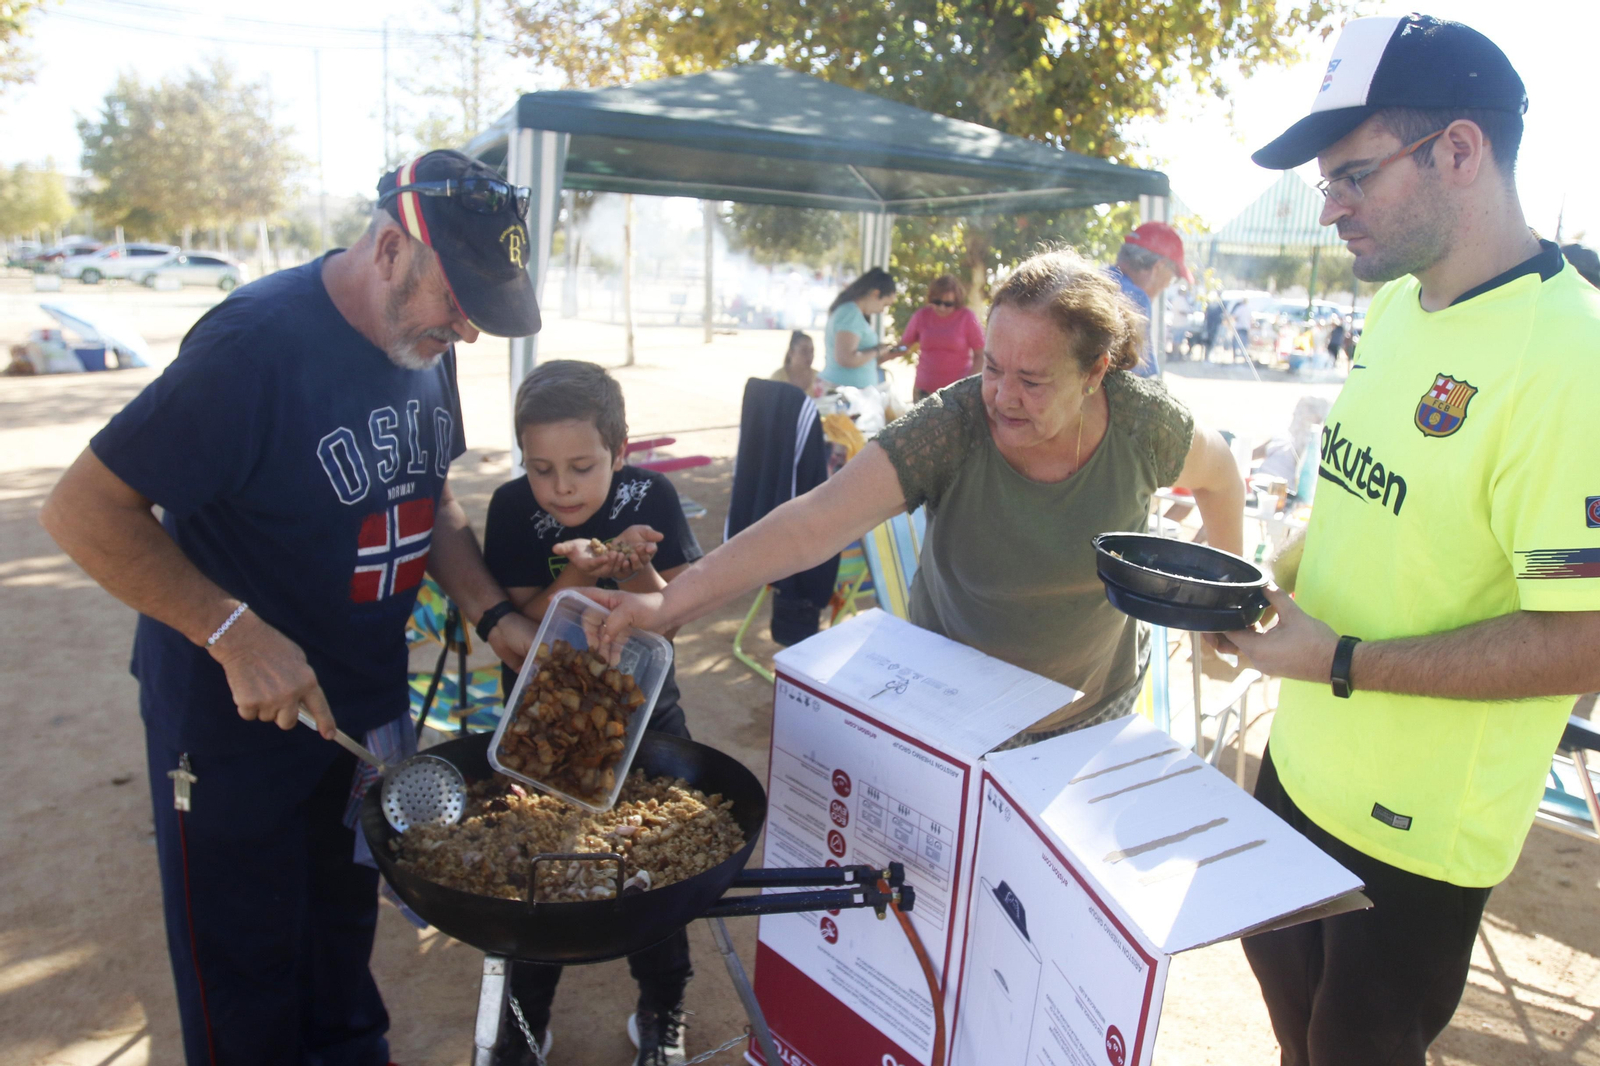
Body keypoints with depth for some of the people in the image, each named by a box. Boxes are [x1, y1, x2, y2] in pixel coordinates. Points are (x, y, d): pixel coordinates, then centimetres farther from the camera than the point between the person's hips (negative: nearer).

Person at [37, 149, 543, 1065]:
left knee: (345, 925, 25)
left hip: (369, 702, 7)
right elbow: (83, 510, -21)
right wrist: (234, 633, -29)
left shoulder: (425, 343, -3)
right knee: (246, 977, 14)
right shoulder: (256, 342, -26)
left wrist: (493, 615, -4)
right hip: (236, 718, -6)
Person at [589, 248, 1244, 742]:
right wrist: (671, 602, -49)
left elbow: (1218, 473, 3)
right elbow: (812, 522, -39)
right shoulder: (949, 429, -29)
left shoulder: (1141, 421, -20)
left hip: (1094, 708, 2)